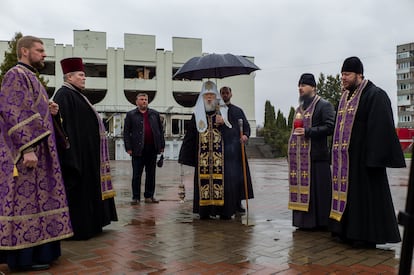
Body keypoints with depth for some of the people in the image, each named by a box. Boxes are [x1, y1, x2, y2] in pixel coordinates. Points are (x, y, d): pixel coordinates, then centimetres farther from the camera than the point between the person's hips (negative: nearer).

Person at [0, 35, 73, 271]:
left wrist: (49, 110, 8)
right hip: (25, 151, -10)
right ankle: (24, 256, 0)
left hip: (36, 149, 10)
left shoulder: (30, 77, 20)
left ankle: (33, 249, 19)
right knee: (25, 199, -7)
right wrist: (28, 148, -26)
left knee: (32, 198, 11)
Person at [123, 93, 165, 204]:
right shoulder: (131, 115, 4)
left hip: (152, 149, 3)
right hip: (138, 150, -3)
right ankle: (136, 197, 9)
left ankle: (149, 196, 17)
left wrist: (162, 145, 5)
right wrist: (128, 148, -7)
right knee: (136, 175, 1)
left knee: (151, 174, 8)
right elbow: (126, 132, 1)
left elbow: (161, 130, 12)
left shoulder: (155, 114, 12)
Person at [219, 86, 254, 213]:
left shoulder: (238, 110, 15)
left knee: (238, 175, -1)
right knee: (223, 176, -3)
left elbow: (246, 125, 8)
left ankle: (237, 203, 7)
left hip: (236, 147, 2)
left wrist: (245, 135, -11)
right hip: (221, 147, -2)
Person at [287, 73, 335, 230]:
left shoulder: (324, 105, -5)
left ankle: (319, 222, 6)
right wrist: (291, 152, 17)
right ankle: (303, 221, 16)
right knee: (301, 188, 8)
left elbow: (330, 127, -15)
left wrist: (308, 132, -19)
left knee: (316, 190, -4)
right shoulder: (299, 108, 20)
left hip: (315, 156, -7)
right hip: (299, 157, 7)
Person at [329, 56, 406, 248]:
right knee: (347, 192, 12)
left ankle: (367, 236, 9)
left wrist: (374, 158, -21)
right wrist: (337, 156, 14)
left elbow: (381, 129, -16)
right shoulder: (345, 97, 16)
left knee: (365, 195, -1)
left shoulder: (375, 95, -10)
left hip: (363, 157, -8)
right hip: (345, 158, 8)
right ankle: (349, 232, 22)